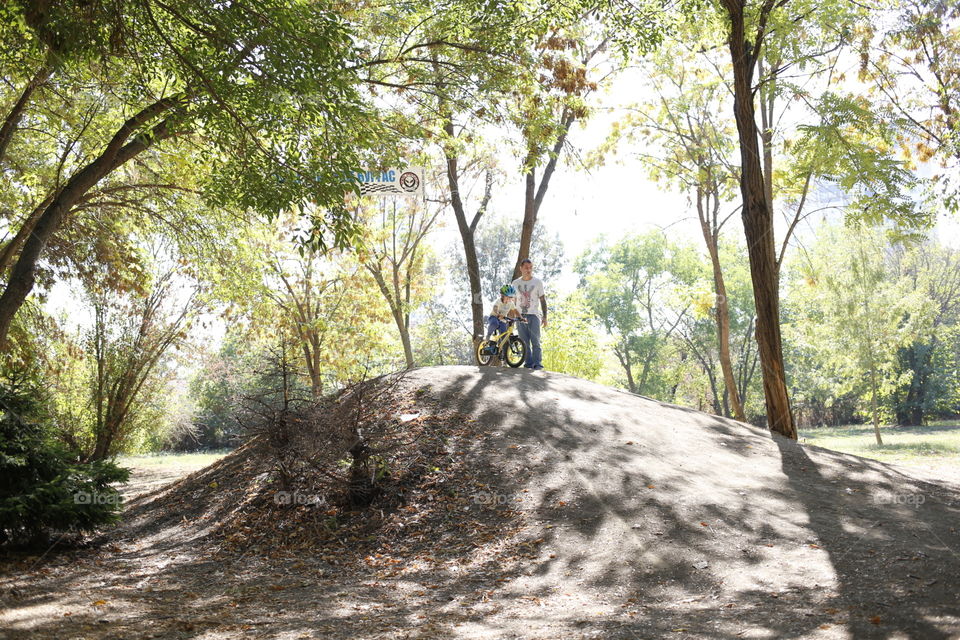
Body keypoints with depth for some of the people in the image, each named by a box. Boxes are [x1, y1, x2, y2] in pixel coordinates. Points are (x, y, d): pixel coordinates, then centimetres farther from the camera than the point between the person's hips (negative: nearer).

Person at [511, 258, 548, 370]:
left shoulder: (538, 282, 4)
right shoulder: (515, 283, 11)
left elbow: (543, 300, 4)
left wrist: (545, 317, -4)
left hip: (534, 315, -3)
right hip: (520, 316, 3)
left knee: (535, 341, -12)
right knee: (524, 342, 2)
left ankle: (537, 363, -12)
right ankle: (528, 363, 5)